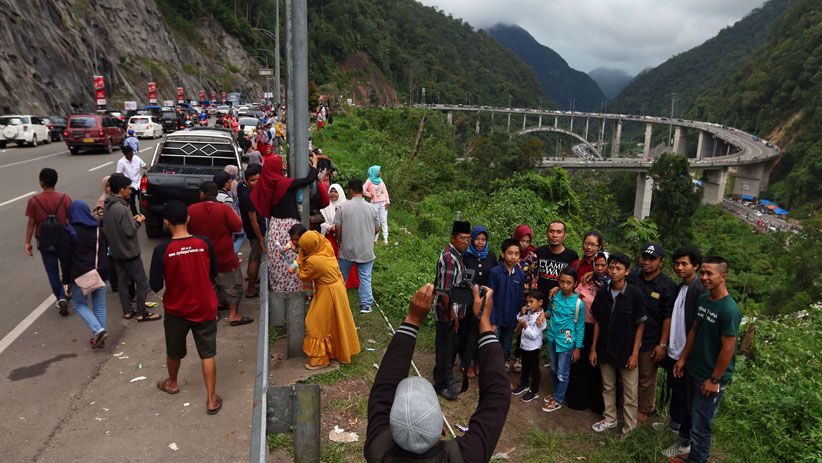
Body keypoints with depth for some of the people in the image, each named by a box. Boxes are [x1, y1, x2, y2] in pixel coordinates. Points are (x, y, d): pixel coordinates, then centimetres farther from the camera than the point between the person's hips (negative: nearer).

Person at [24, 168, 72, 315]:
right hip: (63, 240, 1)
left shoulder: (34, 201, -11)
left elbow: (31, 223, -7)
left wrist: (28, 242, 2)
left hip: (45, 242, -1)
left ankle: (61, 298, 0)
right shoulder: (65, 198, -10)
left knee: (52, 271, 9)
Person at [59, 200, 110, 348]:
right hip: (101, 273, 4)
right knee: (99, 305, 12)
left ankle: (99, 330, -6)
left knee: (79, 304, 12)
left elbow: (66, 260, -8)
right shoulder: (99, 228, 5)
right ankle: (99, 337, 16)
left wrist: (66, 281, -2)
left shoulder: (70, 232, -10)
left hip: (80, 276, -4)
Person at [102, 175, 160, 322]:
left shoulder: (107, 206, 3)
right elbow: (129, 231, -23)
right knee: (142, 282, 2)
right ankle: (141, 313, 8)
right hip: (129, 252, -9)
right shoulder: (122, 208, -25)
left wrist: (131, 219, 6)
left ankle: (127, 311, 24)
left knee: (123, 282, 16)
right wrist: (138, 221, -8)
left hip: (116, 251, 9)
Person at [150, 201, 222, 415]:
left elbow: (156, 286, -11)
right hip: (204, 308, 0)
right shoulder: (204, 243, -13)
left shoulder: (162, 250, -18)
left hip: (176, 310, 0)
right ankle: (211, 399, 11)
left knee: (174, 352, 24)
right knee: (208, 354, 9)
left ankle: (172, 383, 48)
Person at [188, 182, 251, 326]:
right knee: (232, 285, 8)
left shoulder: (191, 210, -6)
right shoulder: (225, 209, -18)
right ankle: (234, 315, 10)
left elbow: (187, 229, 5)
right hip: (225, 257, -4)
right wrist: (233, 212, -1)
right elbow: (238, 226, -15)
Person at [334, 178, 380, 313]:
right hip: (366, 250, 0)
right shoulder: (371, 208, -5)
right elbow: (377, 229, 3)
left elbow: (337, 228, -7)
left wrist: (341, 240, 11)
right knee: (365, 278, 7)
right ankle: (366, 305, 8)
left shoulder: (343, 207, -10)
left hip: (347, 250, 0)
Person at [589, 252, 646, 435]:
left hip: (626, 351, -4)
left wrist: (635, 353, -10)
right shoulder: (602, 294, -3)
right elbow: (597, 323, 5)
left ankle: (630, 427, 23)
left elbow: (640, 325, -9)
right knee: (608, 387, 18)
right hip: (605, 350, 4)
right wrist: (593, 349, 4)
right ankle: (610, 419, 37)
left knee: (630, 392, 7)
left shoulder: (634, 294, -14)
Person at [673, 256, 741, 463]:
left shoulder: (729, 310, -23)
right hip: (694, 370, 8)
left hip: (711, 378, -7)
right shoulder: (702, 299, 1)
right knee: (694, 417, 20)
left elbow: (727, 349, -21)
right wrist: (683, 358, 11)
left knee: (700, 426, 3)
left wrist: (714, 380, -16)